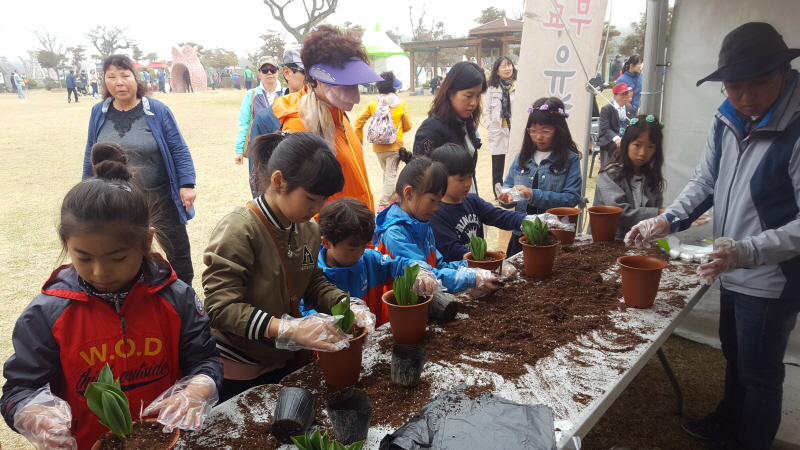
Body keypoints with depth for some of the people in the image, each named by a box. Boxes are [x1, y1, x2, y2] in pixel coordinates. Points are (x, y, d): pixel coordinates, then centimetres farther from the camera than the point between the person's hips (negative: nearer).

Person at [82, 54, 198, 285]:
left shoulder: (157, 110, -9)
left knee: (178, 251, 9)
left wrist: (186, 184, -15)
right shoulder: (98, 112, 1)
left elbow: (179, 150, -7)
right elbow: (90, 155, 11)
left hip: (161, 196, -3)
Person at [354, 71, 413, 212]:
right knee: (391, 174, 0)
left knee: (386, 172, 21)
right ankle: (383, 204, -7)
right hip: (395, 145, -3)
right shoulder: (401, 104, -7)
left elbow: (359, 121, -4)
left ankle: (391, 197, 32)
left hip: (378, 146, 3)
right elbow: (408, 126, -1)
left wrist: (359, 138, 9)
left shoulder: (373, 104, -2)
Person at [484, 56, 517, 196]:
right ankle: (498, 195, 19)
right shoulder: (492, 88, 7)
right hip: (497, 132, 2)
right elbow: (486, 109, 8)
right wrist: (489, 126, -3)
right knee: (497, 167, 8)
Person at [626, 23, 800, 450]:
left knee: (759, 373, 11)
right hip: (732, 272, 8)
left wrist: (747, 251, -37)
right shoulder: (727, 122, -2)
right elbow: (704, 182, 5)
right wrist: (667, 220, -10)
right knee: (734, 356, 27)